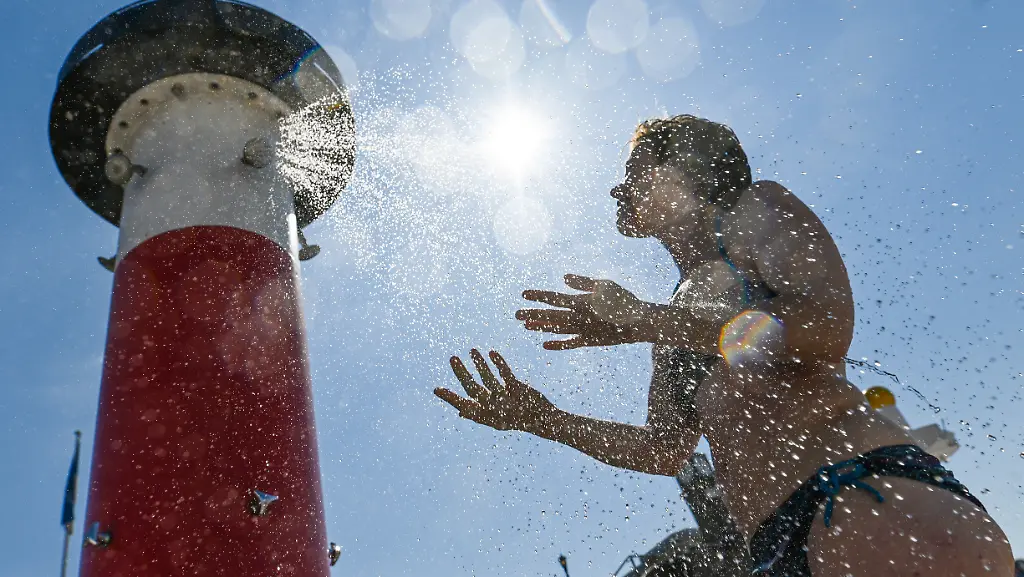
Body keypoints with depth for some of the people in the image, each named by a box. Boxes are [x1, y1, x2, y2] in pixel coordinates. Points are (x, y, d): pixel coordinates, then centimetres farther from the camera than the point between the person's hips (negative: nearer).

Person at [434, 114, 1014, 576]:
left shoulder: (757, 208, 8)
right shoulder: (678, 318, 27)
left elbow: (826, 329, -12)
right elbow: (667, 450, 23)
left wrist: (641, 321, -10)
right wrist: (545, 420, 15)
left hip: (870, 491, -7)